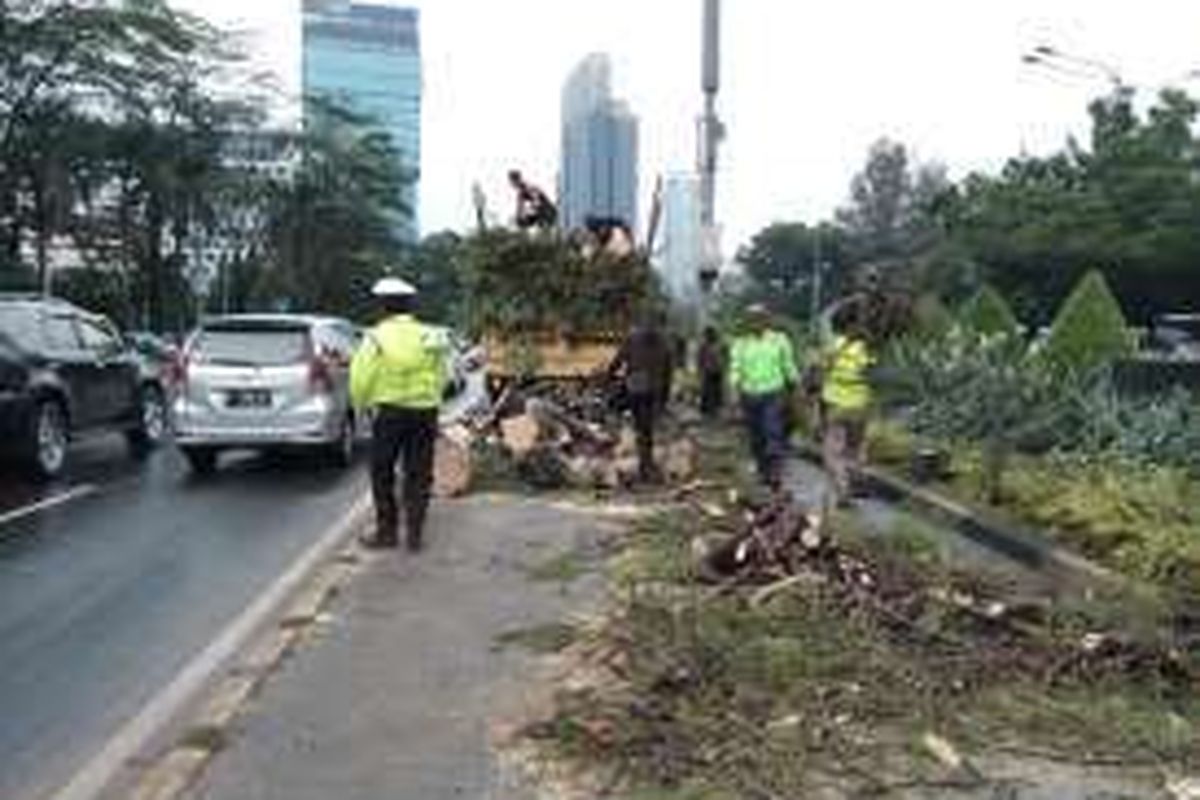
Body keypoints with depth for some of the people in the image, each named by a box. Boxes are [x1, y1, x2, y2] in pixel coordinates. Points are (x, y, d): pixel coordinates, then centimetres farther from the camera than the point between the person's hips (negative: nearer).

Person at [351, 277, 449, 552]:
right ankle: (414, 534, 11)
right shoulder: (431, 337, 5)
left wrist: (361, 405, 9)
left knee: (382, 473, 10)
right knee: (418, 475, 9)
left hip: (391, 412, -3)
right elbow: (441, 377, 8)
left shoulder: (378, 337, -7)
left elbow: (360, 378, -8)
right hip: (425, 412, 3)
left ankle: (386, 531, 13)